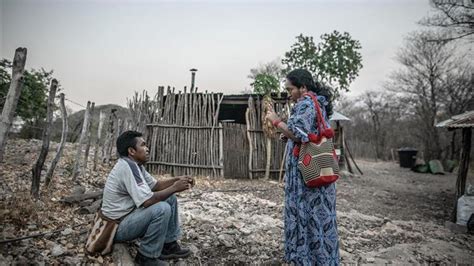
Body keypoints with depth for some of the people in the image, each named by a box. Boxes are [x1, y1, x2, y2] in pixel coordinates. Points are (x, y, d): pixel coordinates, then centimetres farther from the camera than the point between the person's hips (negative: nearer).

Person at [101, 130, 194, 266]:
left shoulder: (136, 165, 4)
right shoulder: (127, 167, -27)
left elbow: (155, 185, 13)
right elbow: (147, 201, -32)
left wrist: (176, 180, -3)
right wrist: (174, 188, -20)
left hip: (130, 214, 10)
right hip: (118, 226, -10)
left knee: (170, 198, 7)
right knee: (162, 208, -29)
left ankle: (169, 245, 14)